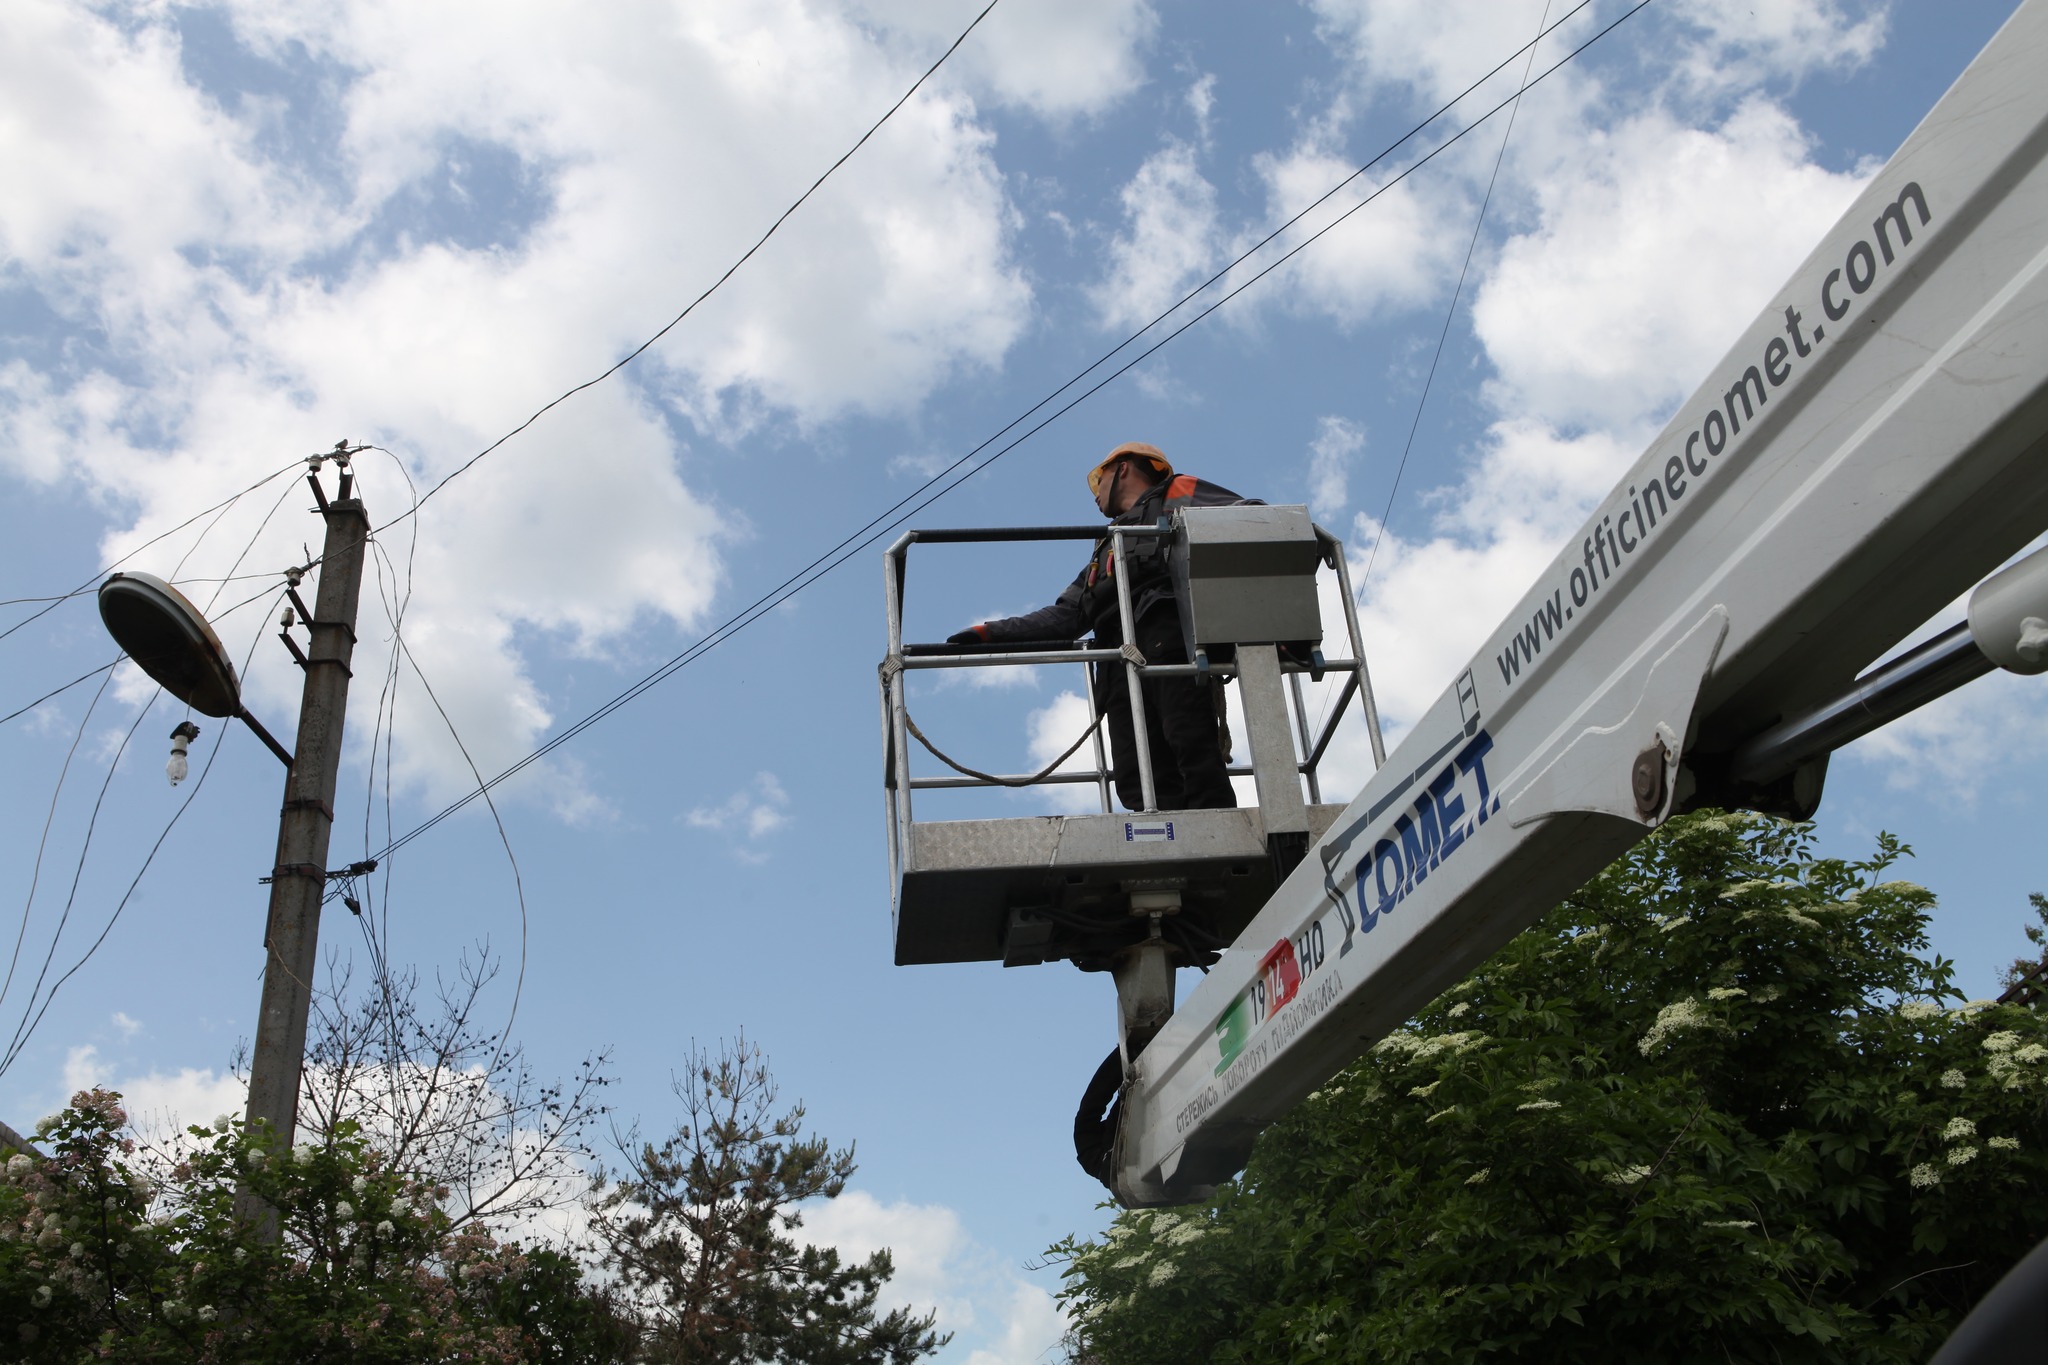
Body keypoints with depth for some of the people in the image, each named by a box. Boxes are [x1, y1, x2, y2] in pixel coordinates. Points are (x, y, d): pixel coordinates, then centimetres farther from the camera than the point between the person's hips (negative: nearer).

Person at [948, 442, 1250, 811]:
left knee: (1193, 751, -22)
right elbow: (1064, 616, 31)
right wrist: (989, 634, 22)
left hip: (1170, 632, -6)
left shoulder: (1178, 495, 23)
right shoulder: (1104, 555, 41)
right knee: (1137, 781, -13)